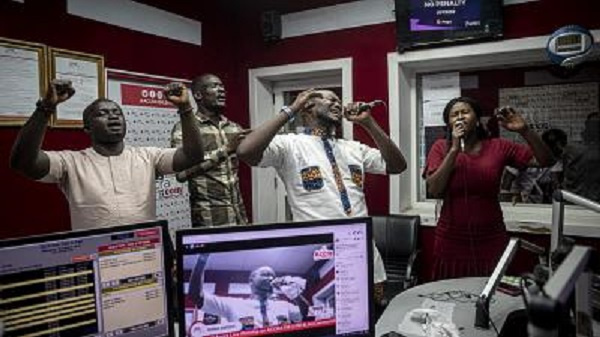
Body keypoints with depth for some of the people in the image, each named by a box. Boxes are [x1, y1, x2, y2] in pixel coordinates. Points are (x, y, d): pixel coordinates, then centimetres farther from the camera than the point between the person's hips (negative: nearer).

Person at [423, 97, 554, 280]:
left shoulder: (498, 147, 1)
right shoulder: (441, 147, -2)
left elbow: (545, 161, 0)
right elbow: (434, 190, -12)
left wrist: (524, 131, -15)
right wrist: (454, 150, -16)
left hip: (491, 241, 1)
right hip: (452, 242, -1)